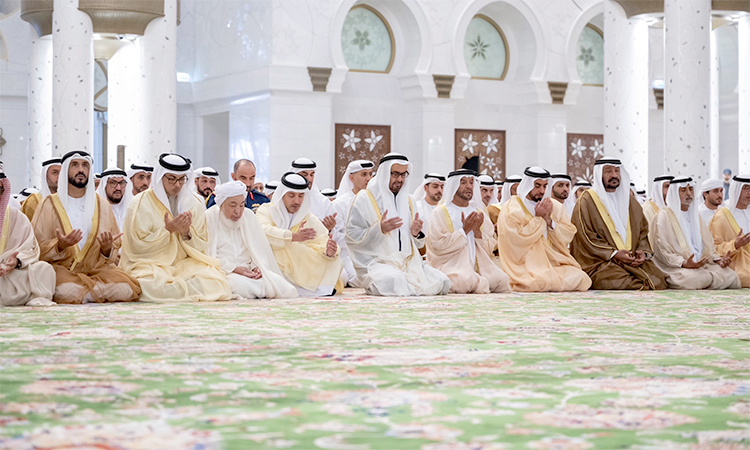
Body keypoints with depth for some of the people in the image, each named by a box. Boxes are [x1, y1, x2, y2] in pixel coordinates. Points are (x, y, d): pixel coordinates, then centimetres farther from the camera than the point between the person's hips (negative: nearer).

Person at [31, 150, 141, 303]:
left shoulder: (102, 205, 13)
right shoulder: (50, 204, 5)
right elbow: (38, 249, -2)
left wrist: (107, 249, -11)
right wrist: (59, 246, -21)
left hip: (97, 268, 3)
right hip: (62, 268, -3)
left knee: (124, 290, -27)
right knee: (68, 291, -37)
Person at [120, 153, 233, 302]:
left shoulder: (194, 204, 10)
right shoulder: (141, 203, -1)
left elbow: (202, 248, 9)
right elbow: (138, 246, -7)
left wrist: (187, 233, -12)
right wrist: (167, 230, -16)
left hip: (185, 264, 4)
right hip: (150, 264, -4)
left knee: (213, 278, -26)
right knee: (154, 283, -38)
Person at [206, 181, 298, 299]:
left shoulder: (250, 217, 16)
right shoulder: (209, 218, 1)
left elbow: (260, 249, 14)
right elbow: (207, 255, -7)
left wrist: (257, 267, -9)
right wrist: (234, 268, -18)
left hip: (249, 270, 3)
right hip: (223, 272, -3)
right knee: (240, 285, -38)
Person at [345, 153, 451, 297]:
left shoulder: (407, 200, 18)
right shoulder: (365, 198, 1)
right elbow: (351, 237, -7)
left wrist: (416, 233, -4)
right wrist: (379, 229, -21)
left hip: (408, 262, 6)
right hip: (375, 262, -6)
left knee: (442, 282, -16)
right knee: (394, 280, -38)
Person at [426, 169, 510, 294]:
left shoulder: (479, 213, 17)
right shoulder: (440, 213, 2)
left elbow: (490, 248, 10)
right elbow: (438, 244, -11)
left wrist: (477, 231, -8)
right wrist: (465, 230, -12)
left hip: (478, 266, 5)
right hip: (451, 267, -4)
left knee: (502, 280, -24)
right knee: (464, 281, -38)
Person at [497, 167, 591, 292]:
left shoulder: (555, 206, 14)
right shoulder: (512, 209, -2)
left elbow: (569, 236, 7)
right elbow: (516, 240, -14)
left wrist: (549, 221, -8)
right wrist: (538, 218, -10)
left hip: (555, 263, 6)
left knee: (581, 279, -18)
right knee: (544, 281, -35)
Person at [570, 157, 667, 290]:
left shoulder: (630, 201, 22)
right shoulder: (587, 201, 3)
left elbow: (643, 230, 20)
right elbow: (586, 237, -5)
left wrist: (643, 252, -1)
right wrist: (613, 253, -15)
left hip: (634, 259, 5)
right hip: (599, 263, -5)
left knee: (659, 281, -21)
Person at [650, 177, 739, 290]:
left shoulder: (695, 215, 22)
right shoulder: (664, 216, -1)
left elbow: (707, 243, 21)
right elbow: (663, 251, -9)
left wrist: (717, 259, 1)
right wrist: (684, 263, -24)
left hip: (702, 264, 6)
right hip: (675, 268, -6)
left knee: (732, 277, -17)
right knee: (699, 278, -37)